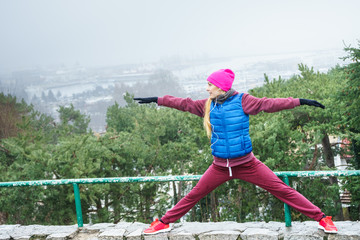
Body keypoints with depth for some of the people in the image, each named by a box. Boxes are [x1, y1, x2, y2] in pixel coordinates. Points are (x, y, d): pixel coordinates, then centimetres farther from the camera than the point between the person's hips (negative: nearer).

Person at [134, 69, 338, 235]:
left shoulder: (242, 101, -8)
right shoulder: (208, 105, 4)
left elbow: (269, 104, -12)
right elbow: (184, 103, 14)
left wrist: (300, 101, -19)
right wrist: (156, 100, 19)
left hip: (246, 164, -3)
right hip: (220, 166, 4)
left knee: (282, 190, -5)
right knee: (194, 195, 10)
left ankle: (321, 218, 3)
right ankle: (164, 223, 24)